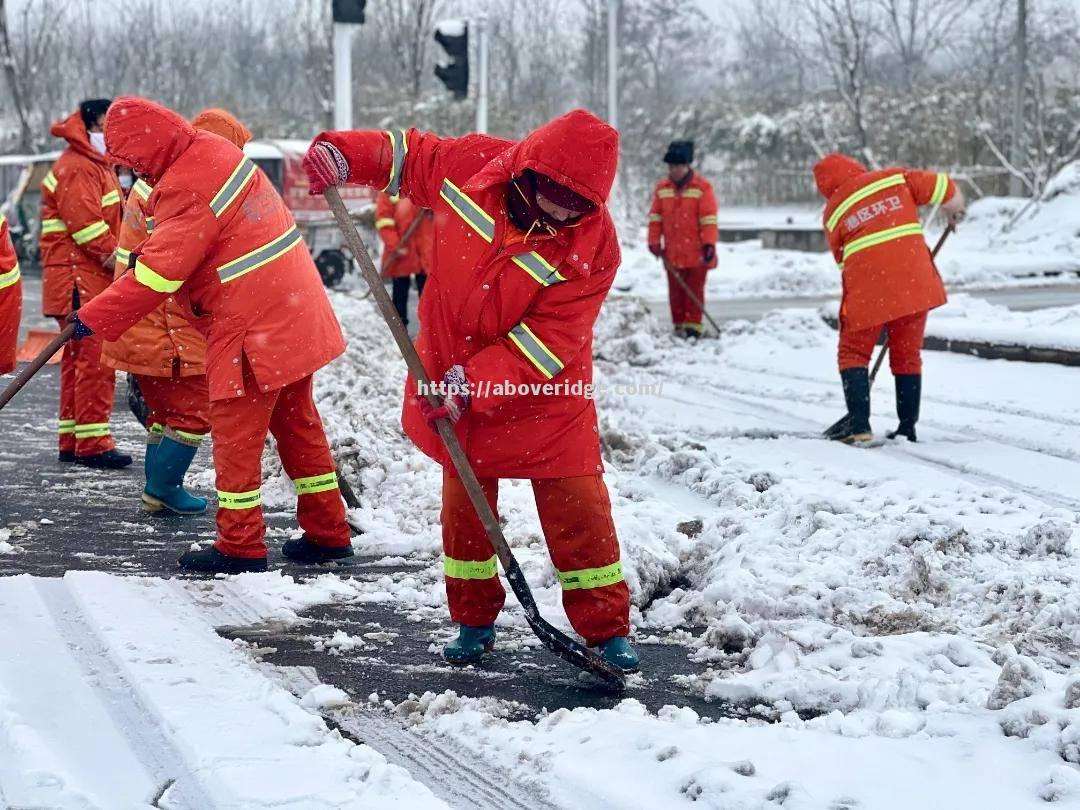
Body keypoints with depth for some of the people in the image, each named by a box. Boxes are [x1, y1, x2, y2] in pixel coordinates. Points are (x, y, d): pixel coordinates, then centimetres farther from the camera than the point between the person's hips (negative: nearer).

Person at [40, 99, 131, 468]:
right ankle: (92, 442, -8)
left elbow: (108, 222, 24)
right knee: (95, 358, -10)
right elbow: (88, 228, -22)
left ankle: (72, 442, 18)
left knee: (78, 359, 13)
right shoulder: (76, 169, -13)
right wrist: (122, 263, -17)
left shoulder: (97, 167, 21)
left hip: (94, 282, 11)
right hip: (80, 282, -11)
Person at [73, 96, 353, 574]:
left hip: (251, 328, -9)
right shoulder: (214, 150, 8)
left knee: (236, 432, 1)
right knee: (297, 422, 17)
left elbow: (158, 275, -20)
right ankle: (327, 531, 23)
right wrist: (151, 249, 10)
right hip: (295, 313, 9)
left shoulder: (185, 189, -21)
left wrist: (93, 319, -15)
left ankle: (240, 545, 7)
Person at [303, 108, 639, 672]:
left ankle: (607, 630, 9)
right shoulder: (471, 165, -17)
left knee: (576, 506, -3)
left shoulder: (594, 248, -24)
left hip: (545, 386, -3)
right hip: (456, 375, 3)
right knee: (464, 502, 11)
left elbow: (545, 344, -25)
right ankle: (474, 621, 26)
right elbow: (407, 155, 3)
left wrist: (473, 385, -31)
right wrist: (344, 154, -14)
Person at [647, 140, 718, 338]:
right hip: (672, 253, 4)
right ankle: (679, 325, 15)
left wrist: (709, 244, -15)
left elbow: (709, 218, -10)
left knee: (694, 290, 0)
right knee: (675, 290, 7)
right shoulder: (662, 188, 6)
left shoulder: (702, 187, -7)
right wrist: (654, 241, 3)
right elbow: (655, 217, 9)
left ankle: (693, 325, 3)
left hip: (696, 252, -4)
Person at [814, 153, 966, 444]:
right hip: (914, 283, 2)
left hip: (867, 289, -2)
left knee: (853, 353, 12)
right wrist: (954, 210, 27)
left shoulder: (833, 212, 10)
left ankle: (859, 425, -2)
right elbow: (939, 186, 7)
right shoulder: (894, 179, 9)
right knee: (908, 355, 15)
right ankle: (908, 427, 14)